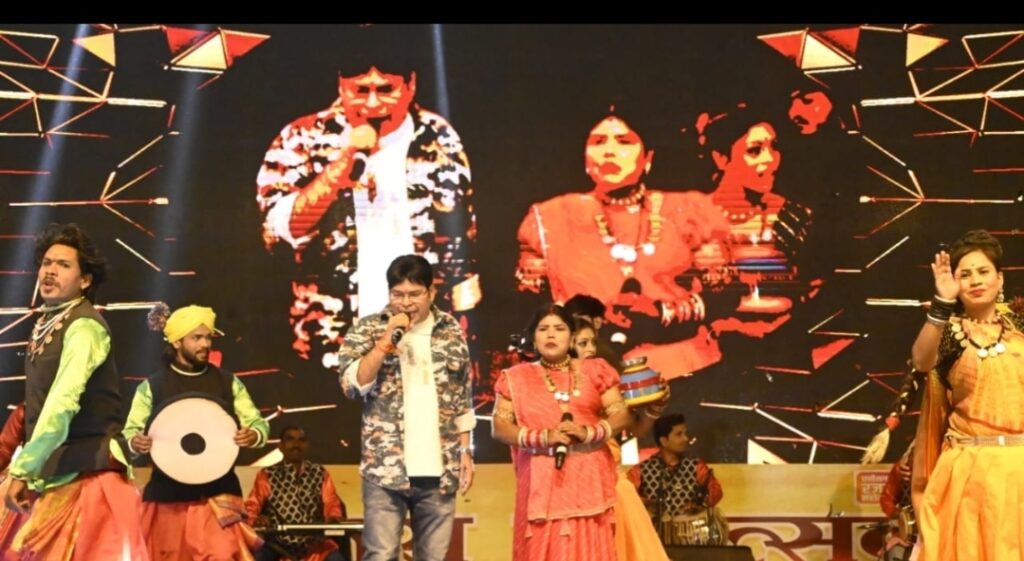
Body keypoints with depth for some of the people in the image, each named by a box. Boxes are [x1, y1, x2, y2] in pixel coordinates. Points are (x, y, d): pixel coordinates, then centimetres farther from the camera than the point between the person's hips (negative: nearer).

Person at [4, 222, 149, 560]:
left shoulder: (84, 327, -16)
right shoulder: (46, 324, 11)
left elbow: (63, 403, -27)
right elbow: (45, 402, 13)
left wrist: (22, 470, -28)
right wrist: (23, 466, 9)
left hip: (86, 470, -8)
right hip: (52, 471, 9)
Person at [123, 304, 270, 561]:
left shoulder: (228, 383, 8)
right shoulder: (152, 386, 3)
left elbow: (259, 423, 8)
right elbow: (129, 432, 5)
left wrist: (253, 435, -15)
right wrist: (135, 443, -19)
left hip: (218, 492, 0)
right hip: (168, 494, 0)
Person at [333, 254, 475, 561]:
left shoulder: (452, 331, 8)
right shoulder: (367, 329, 0)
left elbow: (463, 399, 13)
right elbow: (351, 385, -11)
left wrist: (465, 451, 10)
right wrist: (386, 341, -16)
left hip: (438, 469, 3)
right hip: (386, 469, -3)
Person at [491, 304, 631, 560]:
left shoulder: (594, 371, 9)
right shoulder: (517, 377, 8)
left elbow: (621, 416, 5)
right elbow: (499, 427, 2)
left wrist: (588, 432, -14)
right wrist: (543, 437, -13)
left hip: (589, 480, 1)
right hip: (541, 483, 0)